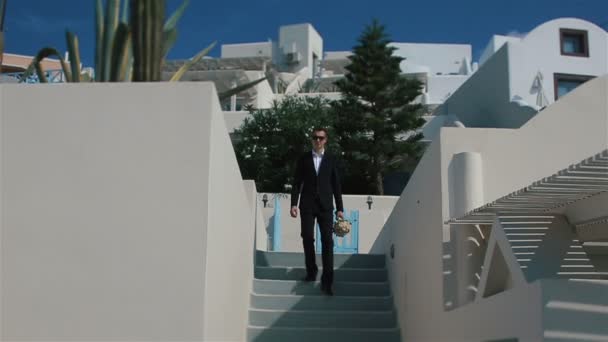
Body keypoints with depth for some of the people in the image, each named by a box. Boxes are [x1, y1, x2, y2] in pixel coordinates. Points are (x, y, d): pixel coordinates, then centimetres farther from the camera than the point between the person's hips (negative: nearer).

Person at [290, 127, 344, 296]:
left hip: (325, 206, -1)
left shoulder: (331, 159, 6)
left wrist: (340, 208, 2)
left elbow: (336, 184, 6)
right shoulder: (303, 159, 6)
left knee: (327, 241, -7)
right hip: (307, 205, 1)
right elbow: (297, 182, 5)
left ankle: (327, 281, -9)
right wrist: (293, 203, -5)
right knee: (307, 238, 0)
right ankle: (311, 271, 18)